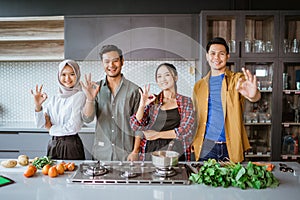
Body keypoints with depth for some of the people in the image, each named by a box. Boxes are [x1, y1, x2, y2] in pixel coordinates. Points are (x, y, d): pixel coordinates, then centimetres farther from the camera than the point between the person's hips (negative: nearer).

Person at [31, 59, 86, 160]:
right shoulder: (54, 98, 8)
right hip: (53, 145, 5)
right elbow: (40, 124, 5)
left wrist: (51, 128, 0)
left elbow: (73, 127, -14)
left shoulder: (79, 96, -9)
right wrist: (38, 105, -10)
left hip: (71, 145, -5)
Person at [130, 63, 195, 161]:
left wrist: (158, 134, -12)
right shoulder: (152, 101, 9)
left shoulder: (186, 101, 5)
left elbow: (185, 130, -4)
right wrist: (142, 105, -11)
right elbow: (135, 126, 4)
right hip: (150, 152, 2)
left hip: (175, 153, -1)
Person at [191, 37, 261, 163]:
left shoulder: (237, 79, -1)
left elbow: (255, 97, -22)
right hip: (205, 147, 2)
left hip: (231, 148, -2)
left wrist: (253, 95, -46)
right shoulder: (199, 86, 9)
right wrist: (193, 142, 3)